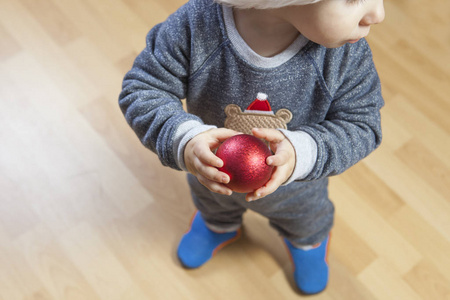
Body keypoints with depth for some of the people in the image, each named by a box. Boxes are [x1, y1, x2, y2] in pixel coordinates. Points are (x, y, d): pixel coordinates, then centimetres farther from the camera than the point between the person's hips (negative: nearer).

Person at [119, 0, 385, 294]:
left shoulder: (346, 53, -37)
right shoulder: (195, 27, -40)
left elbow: (361, 126, -26)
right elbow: (141, 90, -29)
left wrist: (301, 152, -46)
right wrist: (183, 139, -48)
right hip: (214, 171, 0)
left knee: (306, 222, 36)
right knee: (212, 207, 38)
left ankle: (308, 241, 75)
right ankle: (219, 226, 76)